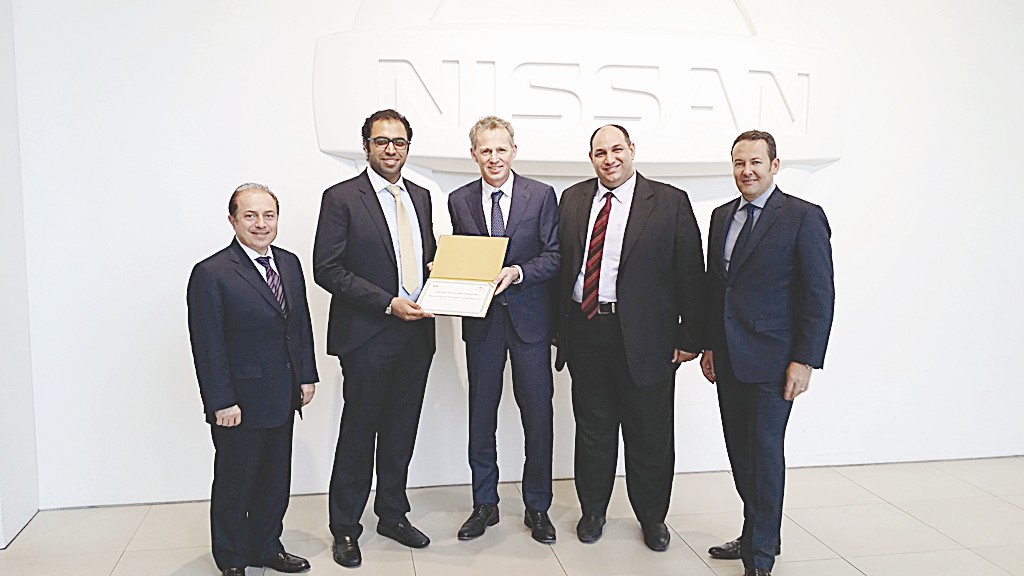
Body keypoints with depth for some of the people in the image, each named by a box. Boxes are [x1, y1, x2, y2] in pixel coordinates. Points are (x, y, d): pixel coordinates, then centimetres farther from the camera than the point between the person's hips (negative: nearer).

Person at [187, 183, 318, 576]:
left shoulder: (289, 263, 8)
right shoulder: (211, 274, -14)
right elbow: (207, 347, -15)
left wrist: (306, 376, 10)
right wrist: (222, 402, -17)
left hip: (282, 396, 6)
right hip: (239, 400, -6)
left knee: (276, 479, 17)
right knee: (234, 483, 9)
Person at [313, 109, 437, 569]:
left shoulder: (420, 197, 13)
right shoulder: (341, 198, -6)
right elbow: (327, 269, -12)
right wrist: (388, 303, -18)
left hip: (416, 334, 6)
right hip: (367, 338, -5)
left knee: (401, 431, 15)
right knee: (358, 432, 4)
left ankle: (393, 514, 31)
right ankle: (345, 529, 19)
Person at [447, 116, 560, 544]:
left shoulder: (541, 195, -1)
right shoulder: (459, 200, 6)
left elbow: (554, 255, -4)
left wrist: (517, 272, -20)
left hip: (529, 315, -2)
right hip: (481, 317, 2)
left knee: (537, 413, 4)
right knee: (481, 413, 10)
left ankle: (537, 506, 20)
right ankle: (484, 504, 24)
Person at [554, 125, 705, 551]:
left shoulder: (670, 203, -3)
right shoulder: (573, 199, 8)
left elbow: (690, 273, -4)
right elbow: (560, 263, 9)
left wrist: (690, 337, -7)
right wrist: (557, 324, 4)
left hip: (644, 336, -3)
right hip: (584, 329, 3)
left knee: (649, 435, 9)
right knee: (592, 428, 15)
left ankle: (652, 517, 29)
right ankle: (592, 510, 33)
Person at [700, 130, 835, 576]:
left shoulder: (803, 217, -8)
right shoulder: (722, 216, 12)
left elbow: (820, 296, -10)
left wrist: (804, 361, -14)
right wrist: (710, 345, 15)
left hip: (771, 359, -6)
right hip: (728, 358, 6)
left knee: (765, 451, -2)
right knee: (740, 450, 11)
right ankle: (755, 534, 27)